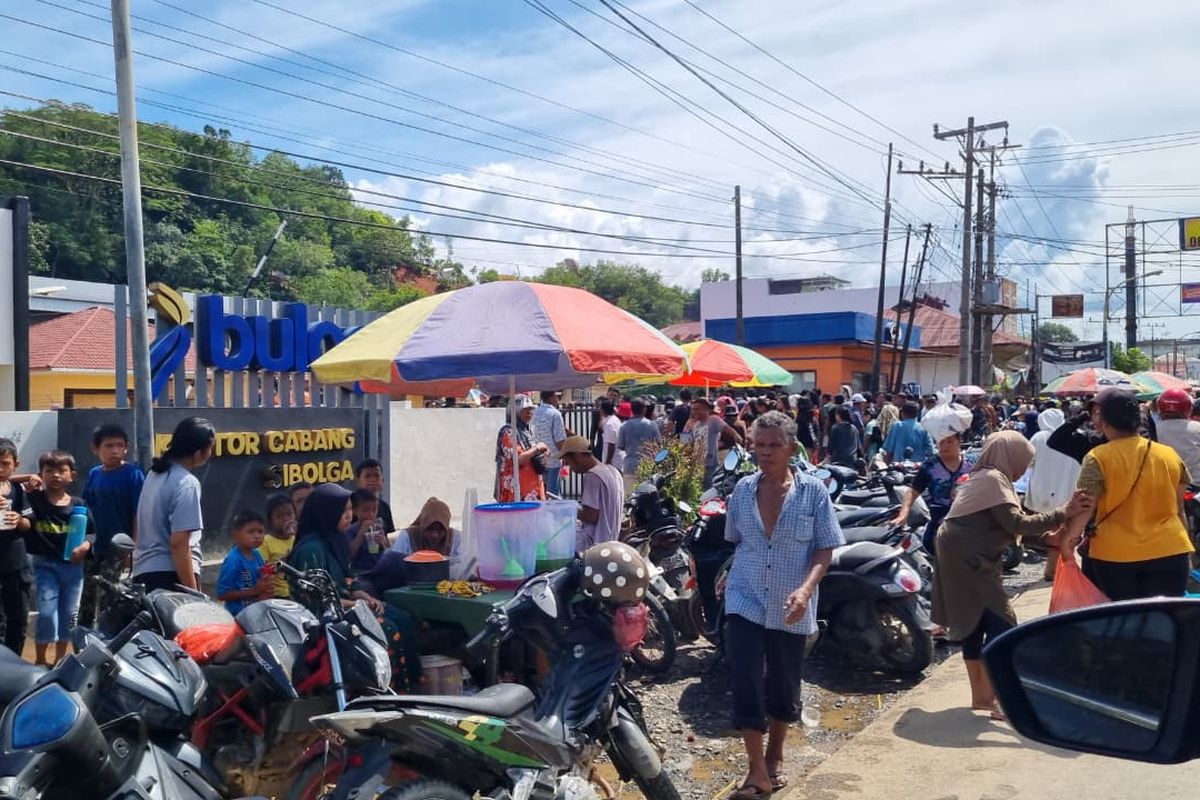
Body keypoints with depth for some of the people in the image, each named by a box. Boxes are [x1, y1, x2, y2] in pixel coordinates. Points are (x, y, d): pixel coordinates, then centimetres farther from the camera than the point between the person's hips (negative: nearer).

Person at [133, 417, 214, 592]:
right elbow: (179, 543, -20)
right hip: (171, 575, -9)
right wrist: (192, 594, -18)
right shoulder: (186, 483, -15)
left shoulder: (155, 474, 13)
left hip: (144, 571, 9)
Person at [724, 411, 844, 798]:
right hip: (746, 603, 1)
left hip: (790, 610, -1)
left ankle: (775, 758, 37)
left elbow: (825, 550, -9)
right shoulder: (743, 489, 1)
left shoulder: (813, 491, -8)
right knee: (746, 686, -7)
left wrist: (806, 589, -22)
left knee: (784, 688, 14)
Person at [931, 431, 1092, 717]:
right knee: (1000, 622, -9)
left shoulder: (984, 477, 17)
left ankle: (979, 694, 21)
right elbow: (1017, 524, -23)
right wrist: (1064, 513, -24)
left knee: (974, 623, 14)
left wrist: (1047, 536, 7)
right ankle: (988, 697, -4)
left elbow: (1008, 524, 17)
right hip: (969, 560, -11)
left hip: (962, 558, 11)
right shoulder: (994, 479, -14)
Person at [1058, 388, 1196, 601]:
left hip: (1114, 555, -2)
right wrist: (1186, 552, 20)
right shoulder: (1170, 455, 5)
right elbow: (1178, 510, 10)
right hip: (1169, 551, 3)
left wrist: (1068, 539, 4)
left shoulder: (1098, 458, -8)